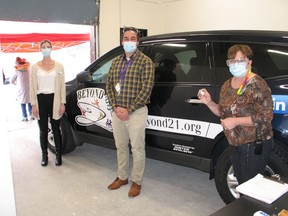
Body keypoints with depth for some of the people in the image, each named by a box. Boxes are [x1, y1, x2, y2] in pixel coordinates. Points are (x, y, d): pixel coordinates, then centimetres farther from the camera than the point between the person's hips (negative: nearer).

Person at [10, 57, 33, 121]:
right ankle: (31, 115, 17)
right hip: (29, 88, 3)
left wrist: (16, 83, 21)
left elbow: (12, 81, 2)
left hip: (22, 89, -3)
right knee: (29, 103, 13)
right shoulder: (28, 68, 1)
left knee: (23, 104, 6)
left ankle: (25, 117, 10)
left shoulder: (17, 71, -7)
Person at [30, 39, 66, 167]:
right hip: (41, 99, 1)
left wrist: (62, 103, -3)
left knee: (56, 129, 5)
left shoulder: (58, 66, 3)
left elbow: (62, 86, 2)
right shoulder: (35, 67, 3)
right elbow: (32, 87, 2)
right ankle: (44, 155, 22)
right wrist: (33, 104, -4)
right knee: (43, 130, 9)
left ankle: (58, 155, 17)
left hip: (54, 99, -1)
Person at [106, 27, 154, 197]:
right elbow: (109, 85, 10)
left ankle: (137, 182, 21)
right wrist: (115, 107, -5)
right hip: (117, 112, 6)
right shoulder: (116, 61, 12)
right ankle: (122, 177, 33)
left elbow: (146, 89, -13)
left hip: (136, 113, -5)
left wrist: (129, 110, -15)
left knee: (137, 149, 4)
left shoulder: (145, 61, -6)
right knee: (121, 147, 17)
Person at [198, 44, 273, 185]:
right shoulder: (227, 85, 7)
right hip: (234, 144, 7)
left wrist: (235, 121, -22)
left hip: (255, 144, -7)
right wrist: (209, 102, -1)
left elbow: (265, 116, -19)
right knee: (241, 182, 19)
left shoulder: (256, 84, -14)